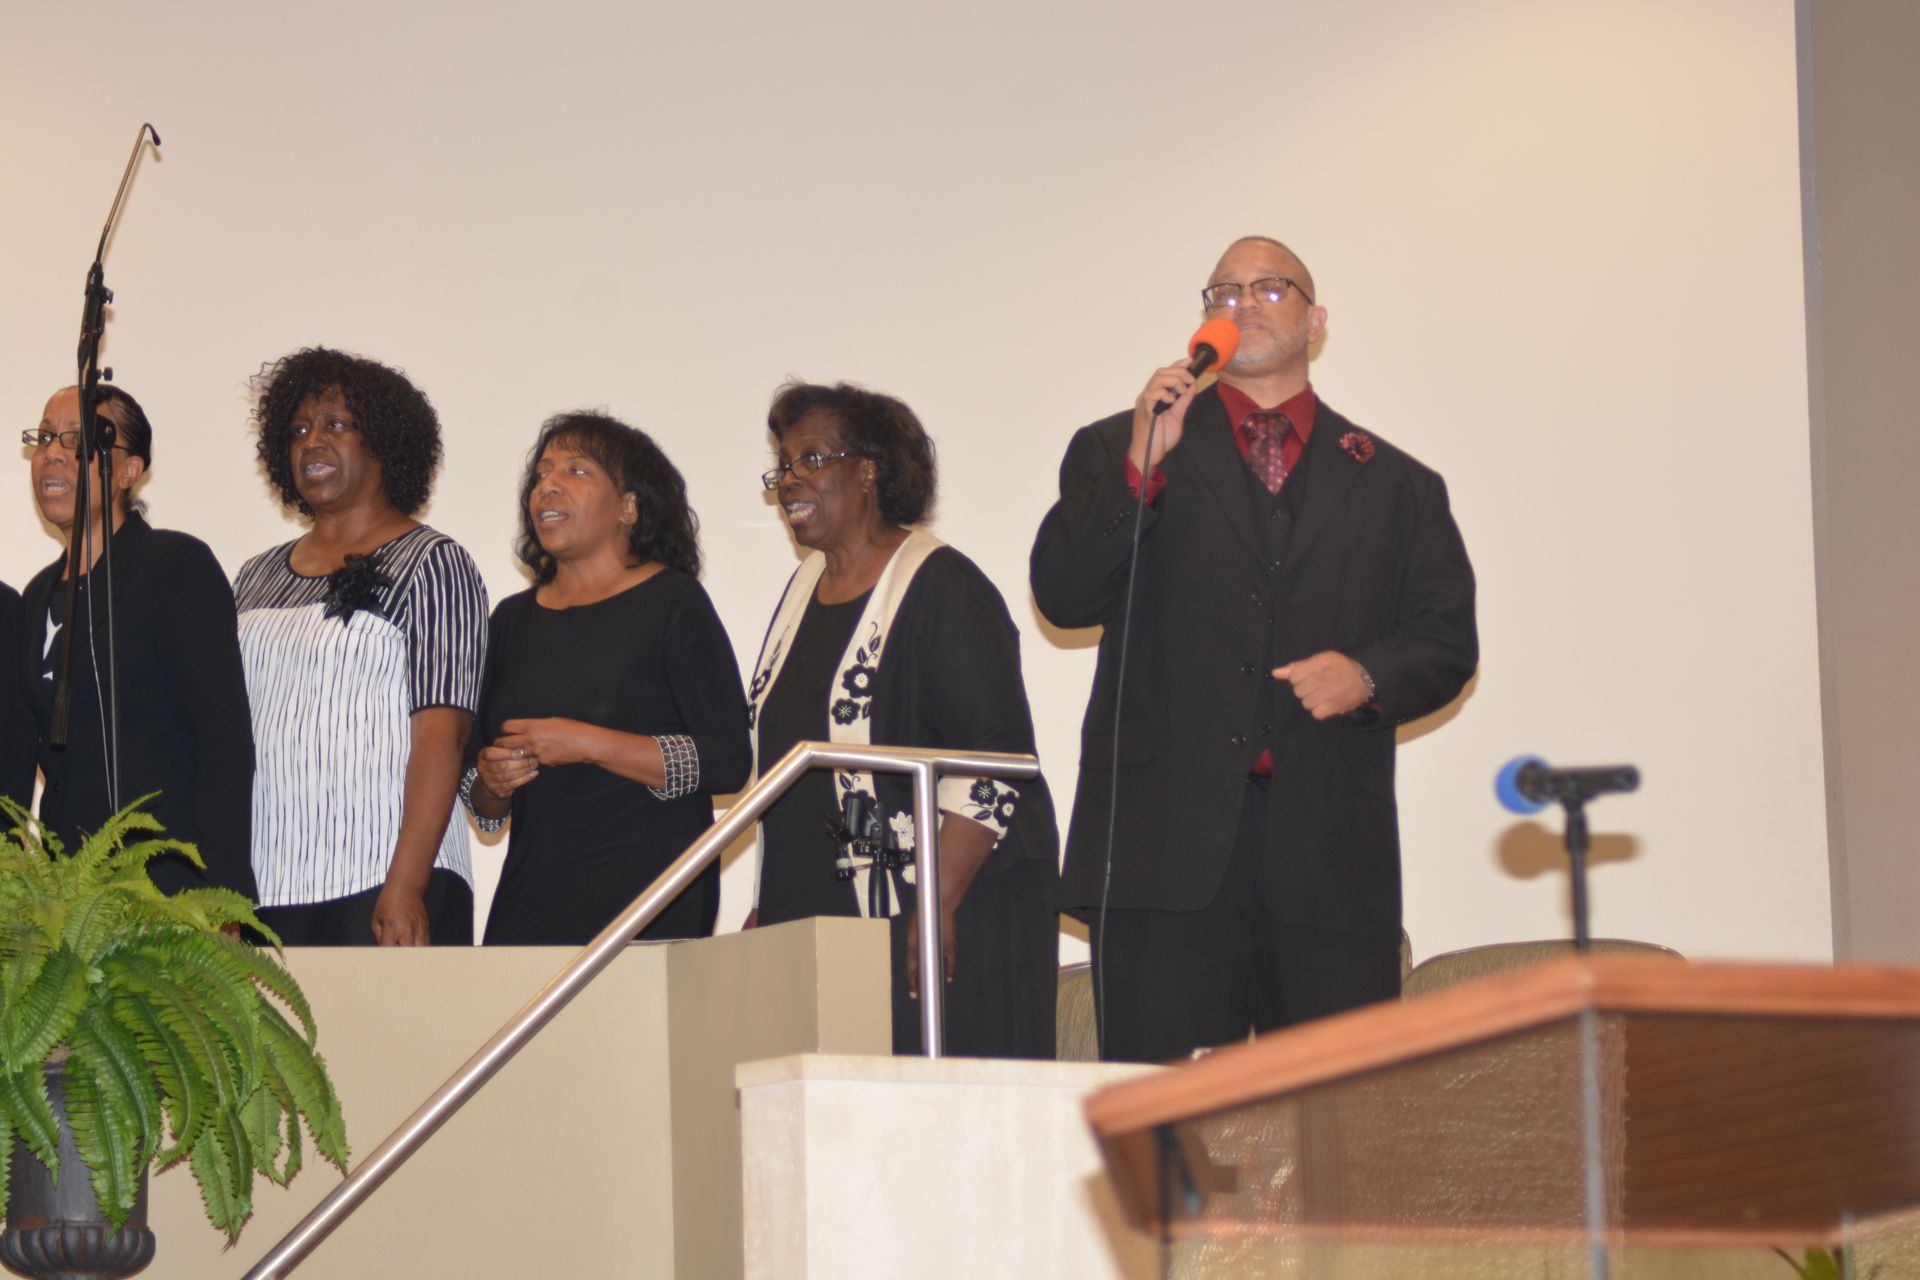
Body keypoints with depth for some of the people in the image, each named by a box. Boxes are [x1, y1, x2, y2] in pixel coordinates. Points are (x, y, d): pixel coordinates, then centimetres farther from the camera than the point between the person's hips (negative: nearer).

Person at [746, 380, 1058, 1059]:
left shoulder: (943, 588, -9)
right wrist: (767, 904, 18)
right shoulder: (805, 589, 16)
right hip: (812, 919, 8)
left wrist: (940, 907, -22)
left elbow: (995, 762, -15)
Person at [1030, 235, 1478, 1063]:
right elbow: (1062, 598, 0)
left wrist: (1366, 676, -8)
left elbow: (1445, 642, 14)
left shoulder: (1395, 485, 19)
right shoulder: (1119, 452, 15)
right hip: (1167, 842, -1)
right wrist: (1142, 466, -10)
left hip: (1330, 855, 1)